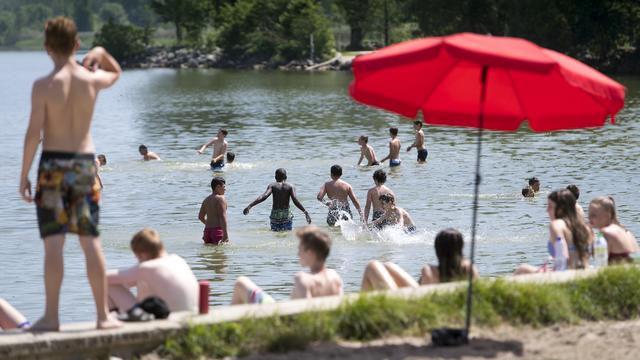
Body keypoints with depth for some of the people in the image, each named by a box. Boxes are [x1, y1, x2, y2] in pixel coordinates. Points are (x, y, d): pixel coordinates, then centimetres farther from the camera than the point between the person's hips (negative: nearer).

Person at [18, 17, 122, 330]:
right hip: (85, 163, 3)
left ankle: (51, 316, -4)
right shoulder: (92, 80, 0)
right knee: (91, 242, 7)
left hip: (53, 165, -3)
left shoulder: (43, 86, -10)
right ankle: (103, 314, 8)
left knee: (53, 243, -3)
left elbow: (34, 133, -12)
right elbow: (116, 74, 25)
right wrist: (100, 54, 6)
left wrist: (24, 175, -5)